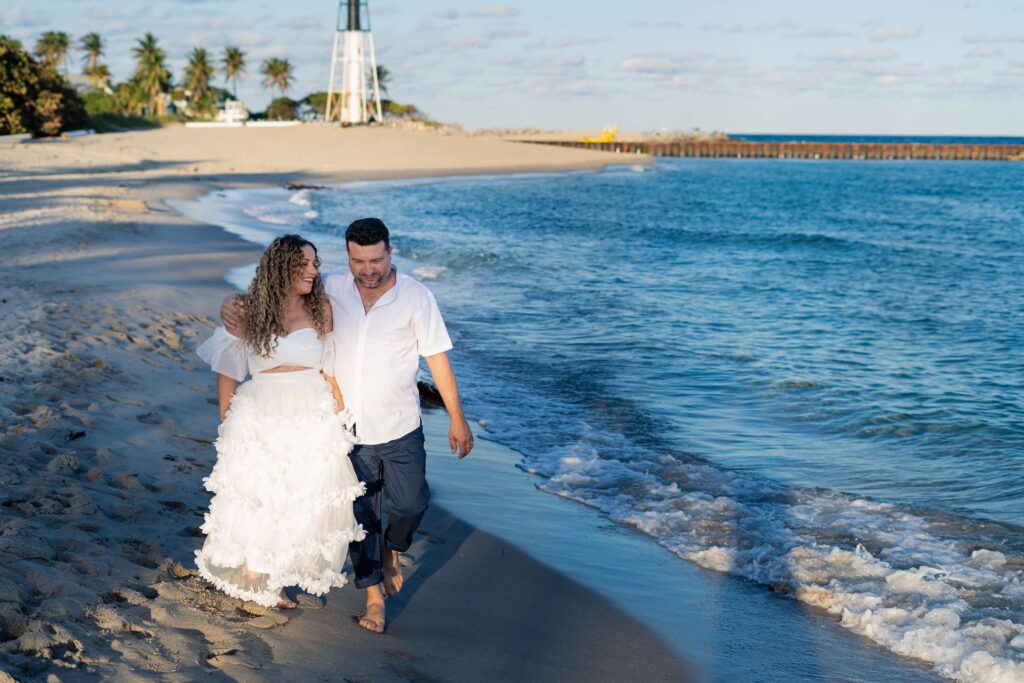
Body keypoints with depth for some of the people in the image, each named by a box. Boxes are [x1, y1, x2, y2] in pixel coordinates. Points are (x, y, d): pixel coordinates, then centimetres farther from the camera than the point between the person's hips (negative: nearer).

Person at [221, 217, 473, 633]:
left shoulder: (415, 296, -11)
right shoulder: (331, 290, -6)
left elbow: (437, 358, -6)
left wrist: (457, 419, -4)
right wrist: (236, 303, -16)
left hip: (400, 429, -1)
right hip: (348, 428, 1)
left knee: (411, 503, 6)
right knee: (360, 514, 9)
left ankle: (392, 550, 40)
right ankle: (373, 595, 24)